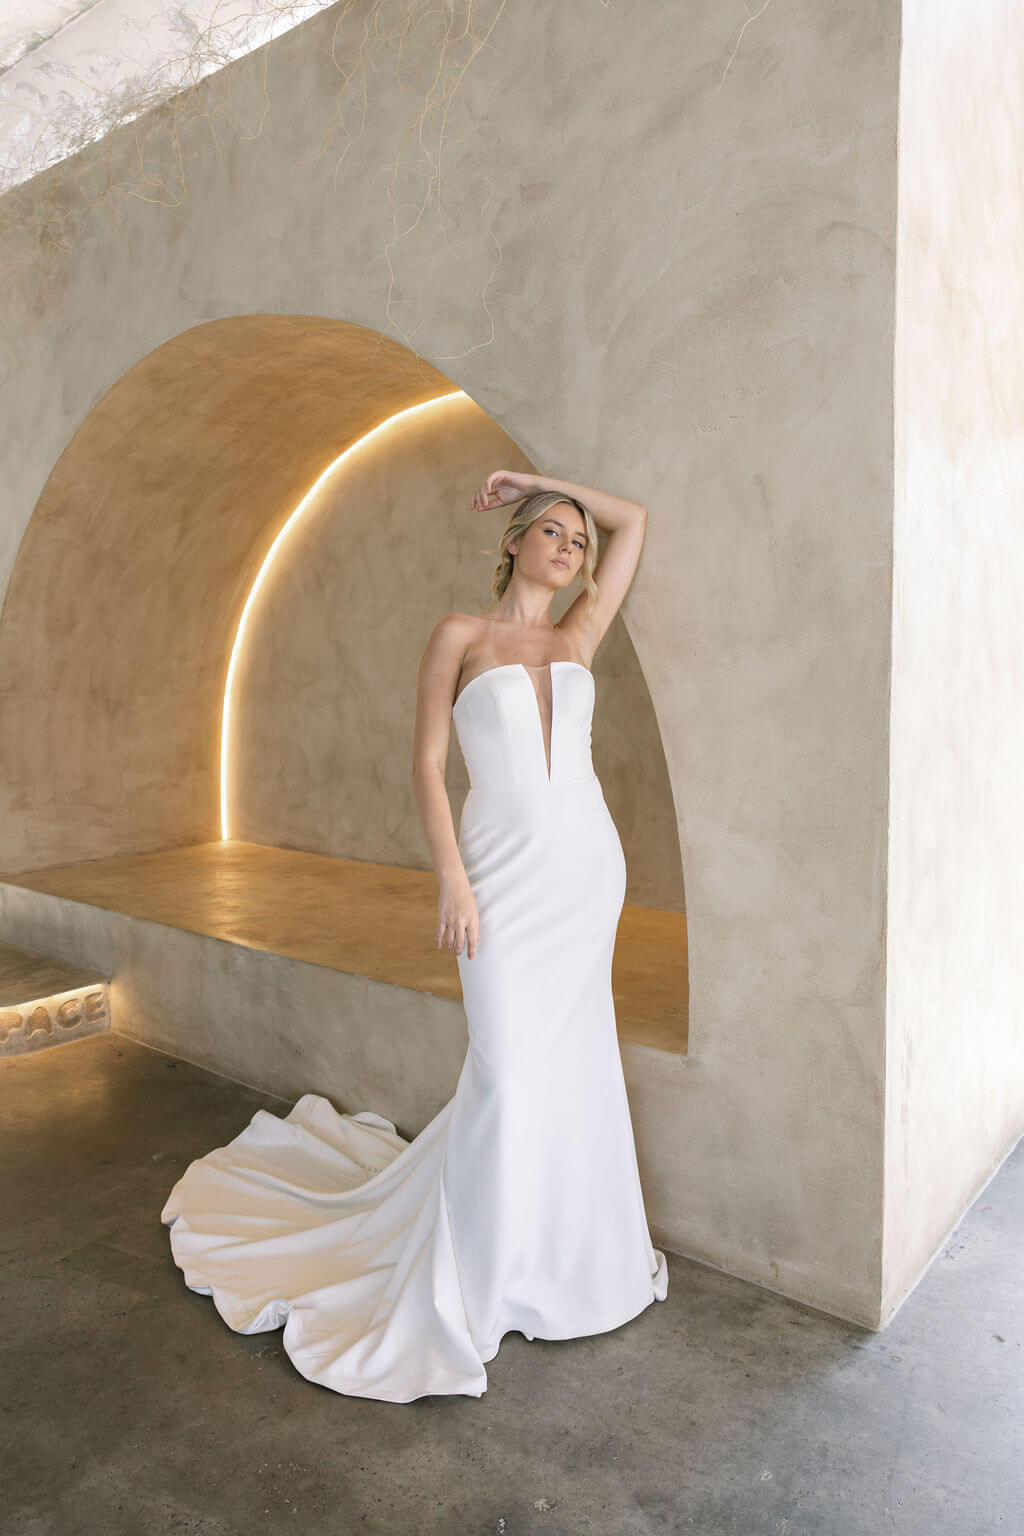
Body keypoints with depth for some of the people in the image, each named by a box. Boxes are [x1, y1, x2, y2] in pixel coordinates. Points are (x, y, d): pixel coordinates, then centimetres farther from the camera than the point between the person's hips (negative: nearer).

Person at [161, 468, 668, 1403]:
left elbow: (634, 519, 16)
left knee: (571, 1058, 12)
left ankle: (555, 1237, 33)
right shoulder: (459, 636, 0)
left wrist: (529, 479, 16)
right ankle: (465, 1268, 19)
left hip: (587, 861, 5)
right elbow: (427, 763, -5)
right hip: (504, 867, -4)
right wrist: (452, 879, -13)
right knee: (507, 1068, -3)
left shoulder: (578, 638, 11)